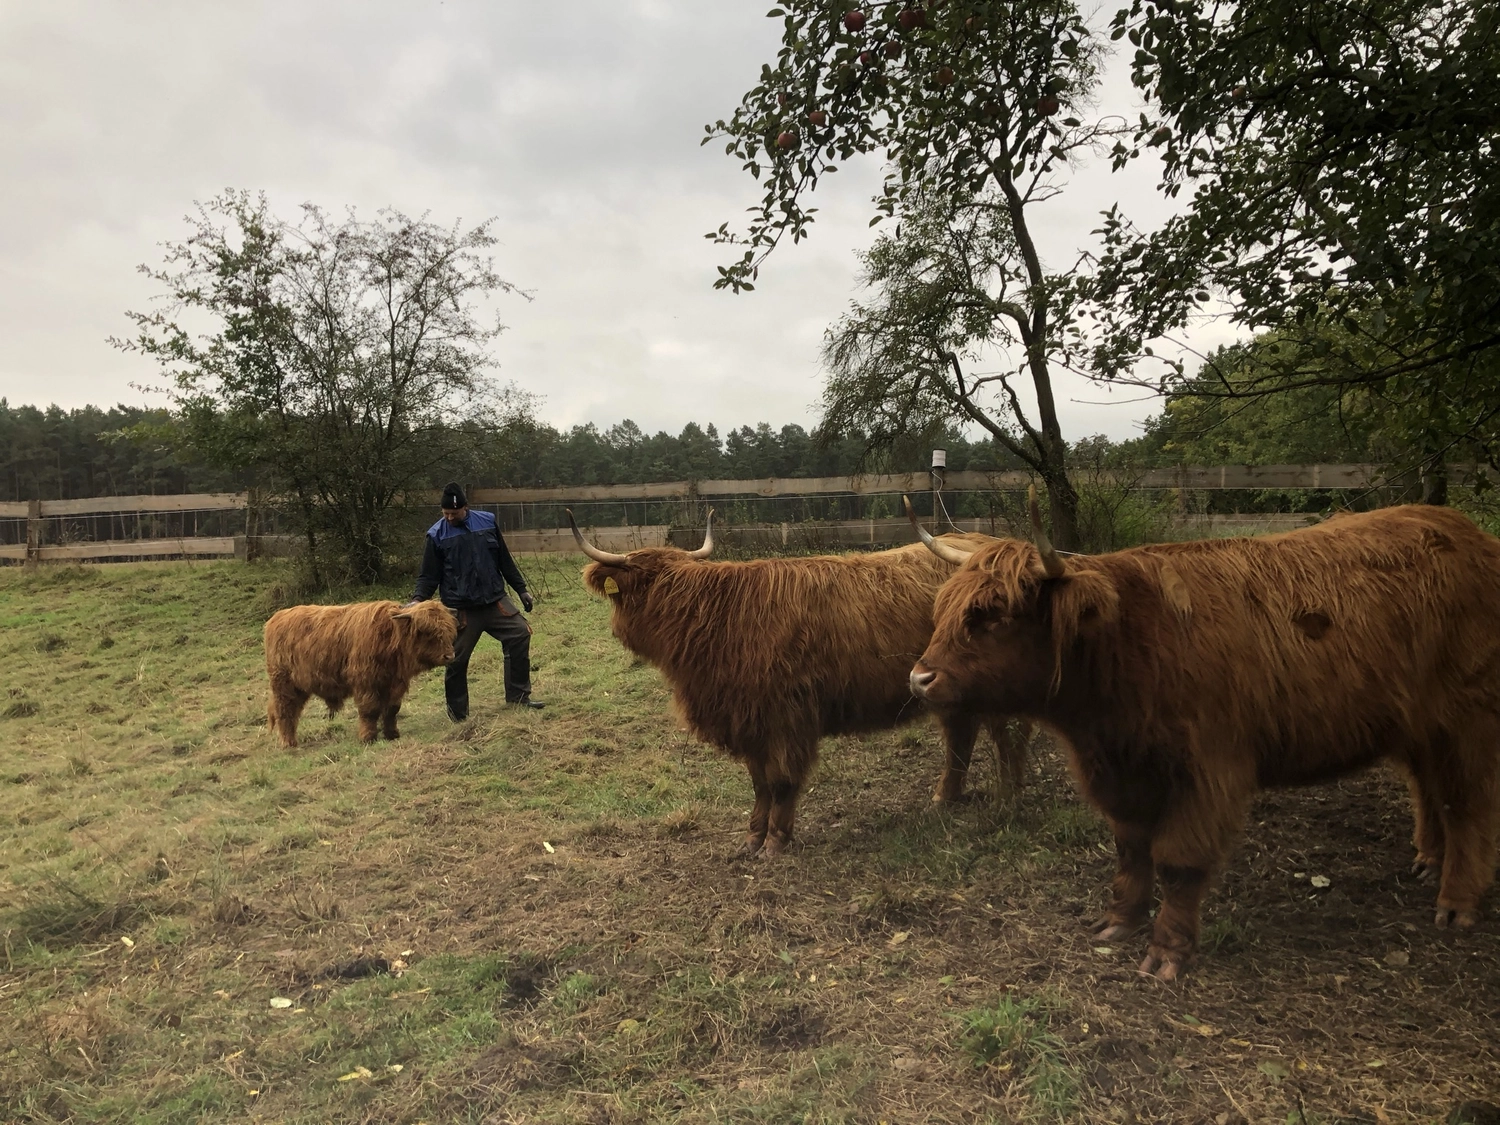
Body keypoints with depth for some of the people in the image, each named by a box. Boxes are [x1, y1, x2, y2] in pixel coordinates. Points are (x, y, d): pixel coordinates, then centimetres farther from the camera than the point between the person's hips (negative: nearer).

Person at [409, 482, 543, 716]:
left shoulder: (487, 522, 3)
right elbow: (429, 575, -1)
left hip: (495, 600, 3)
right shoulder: (437, 535, -4)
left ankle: (518, 696, 8)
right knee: (456, 660, -2)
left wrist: (521, 589, 12)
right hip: (460, 609, -3)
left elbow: (505, 561, 11)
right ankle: (457, 711, 17)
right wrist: (418, 598, -19)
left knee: (520, 633, -5)